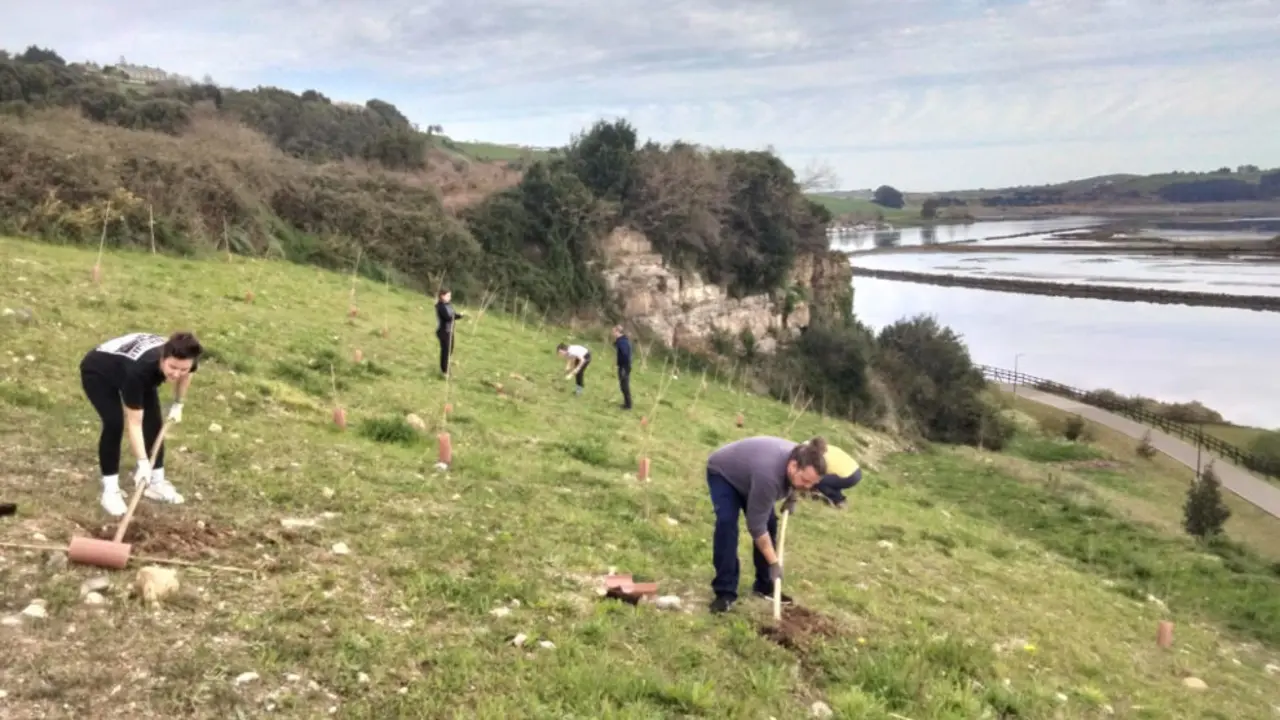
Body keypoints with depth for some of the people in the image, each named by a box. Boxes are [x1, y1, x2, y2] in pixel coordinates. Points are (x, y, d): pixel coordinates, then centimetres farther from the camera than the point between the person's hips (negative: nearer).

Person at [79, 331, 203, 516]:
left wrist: (177, 405, 4)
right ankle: (110, 489, -9)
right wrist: (143, 463, -36)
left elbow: (184, 375, 0)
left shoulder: (184, 361, -31)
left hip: (127, 368, 6)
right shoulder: (139, 370, -45)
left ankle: (156, 481, 13)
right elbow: (134, 423, -36)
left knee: (153, 422, -2)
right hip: (98, 372, -6)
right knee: (115, 423, -22)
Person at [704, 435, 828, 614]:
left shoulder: (801, 458, -21)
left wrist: (792, 496, 1)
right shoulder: (769, 475, -43)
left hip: (747, 475, 8)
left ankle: (765, 585, 10)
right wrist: (773, 562, -32)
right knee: (727, 523, -25)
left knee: (770, 523, -2)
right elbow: (756, 524, -36)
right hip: (723, 473, -8)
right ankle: (725, 592, -20)